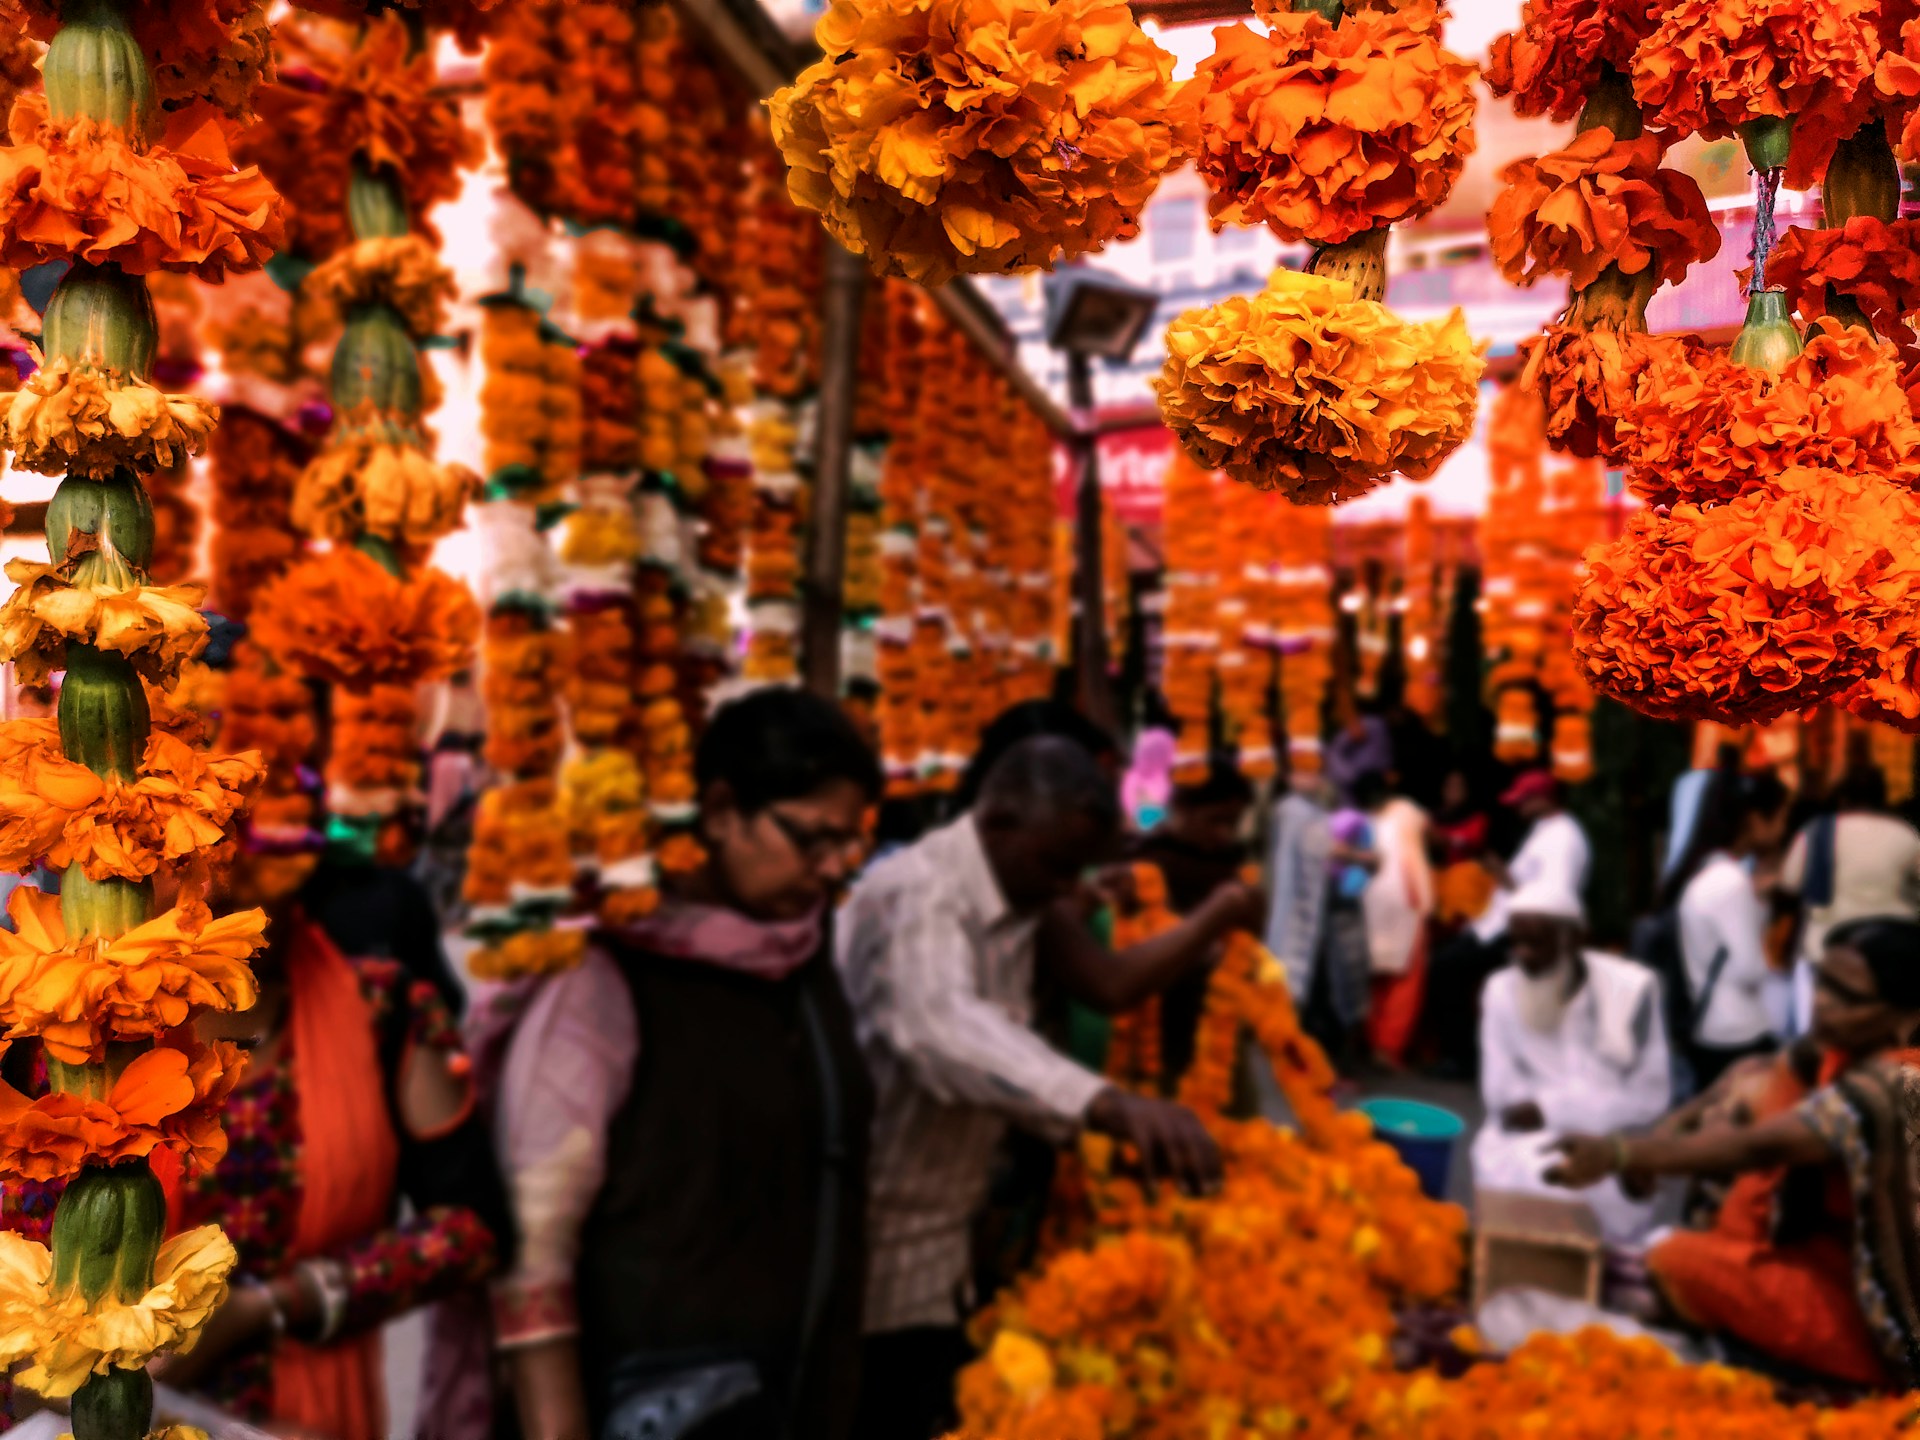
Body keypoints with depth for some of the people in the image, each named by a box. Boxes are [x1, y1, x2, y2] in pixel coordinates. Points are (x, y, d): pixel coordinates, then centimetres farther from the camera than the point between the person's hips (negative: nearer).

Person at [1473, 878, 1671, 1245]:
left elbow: (1649, 1097, -9)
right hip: (1525, 1145, 1)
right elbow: (1501, 1094, -5)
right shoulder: (1502, 990, -2)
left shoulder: (1631, 989, -8)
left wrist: (1552, 1108, -15)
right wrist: (1594, 1103, -18)